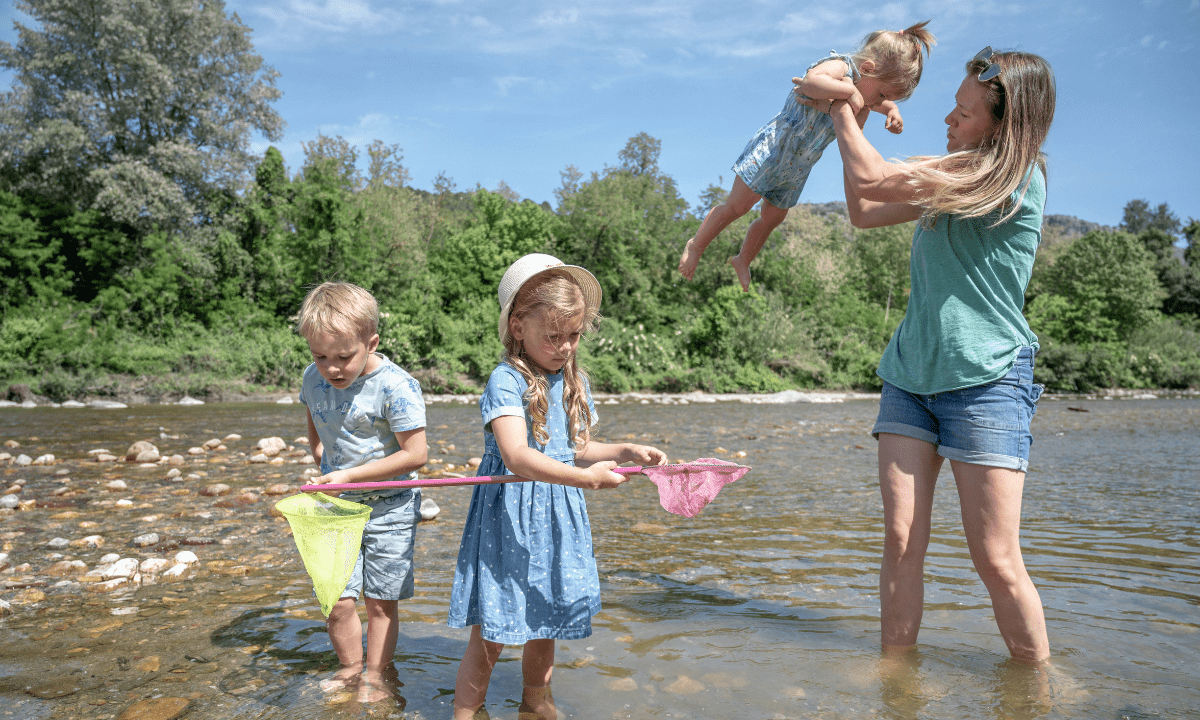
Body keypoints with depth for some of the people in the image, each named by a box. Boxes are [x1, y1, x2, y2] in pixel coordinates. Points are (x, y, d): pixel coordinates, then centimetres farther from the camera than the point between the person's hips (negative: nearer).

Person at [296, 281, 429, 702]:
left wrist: (350, 475, -21)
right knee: (337, 599, 4)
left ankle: (377, 673, 29)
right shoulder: (313, 380, -2)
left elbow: (416, 454, -21)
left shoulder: (395, 386, -22)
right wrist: (325, 468, 3)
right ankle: (350, 667, 29)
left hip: (388, 508, -4)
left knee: (380, 600, 9)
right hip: (337, 506, 4)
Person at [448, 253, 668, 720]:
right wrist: (586, 477, -36)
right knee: (490, 634, 1)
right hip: (509, 518, -6)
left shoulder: (573, 382, 7)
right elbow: (517, 457, -28)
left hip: (558, 518, 7)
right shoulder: (506, 380, -16)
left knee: (545, 627, 20)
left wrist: (625, 451, 2)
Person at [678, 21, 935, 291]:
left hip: (796, 169, 8)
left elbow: (884, 102, 21)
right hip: (770, 153, -8)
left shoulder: (863, 89, -1)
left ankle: (743, 260, 39)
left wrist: (893, 111, -1)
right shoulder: (839, 67, -26)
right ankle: (695, 246, 18)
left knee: (772, 219, 17)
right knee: (736, 207, -2)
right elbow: (809, 83, -48)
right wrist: (850, 91, -44)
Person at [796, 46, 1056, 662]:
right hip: (911, 374, 7)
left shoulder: (1017, 177, -11)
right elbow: (864, 212, 21)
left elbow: (873, 178, -15)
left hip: (986, 379, -7)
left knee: (996, 560, -4)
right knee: (901, 541, 1)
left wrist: (842, 106, 1)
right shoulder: (956, 180, 14)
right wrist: (849, 119, 19)